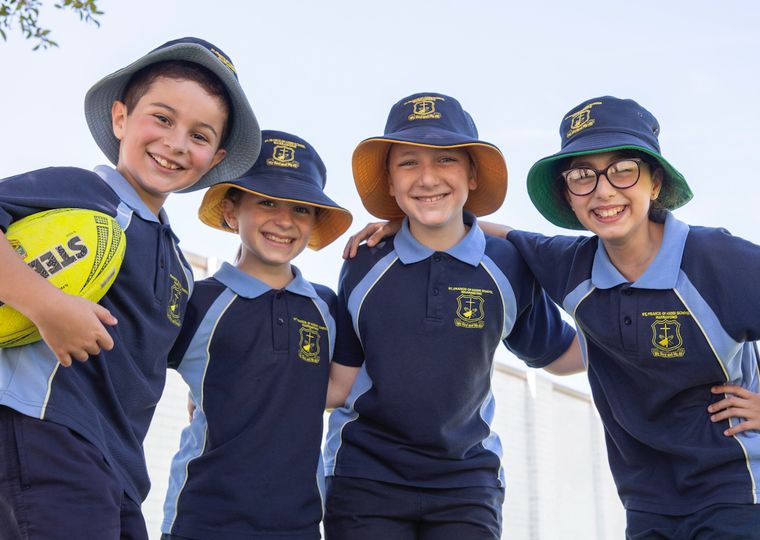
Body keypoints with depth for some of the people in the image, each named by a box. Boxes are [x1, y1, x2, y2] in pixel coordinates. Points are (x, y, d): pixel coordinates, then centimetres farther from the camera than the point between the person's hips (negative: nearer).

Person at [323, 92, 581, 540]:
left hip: (467, 484, 1)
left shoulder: (508, 267, -4)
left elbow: (558, 355, 9)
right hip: (365, 480, 0)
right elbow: (339, 386, 1)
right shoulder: (364, 268, -4)